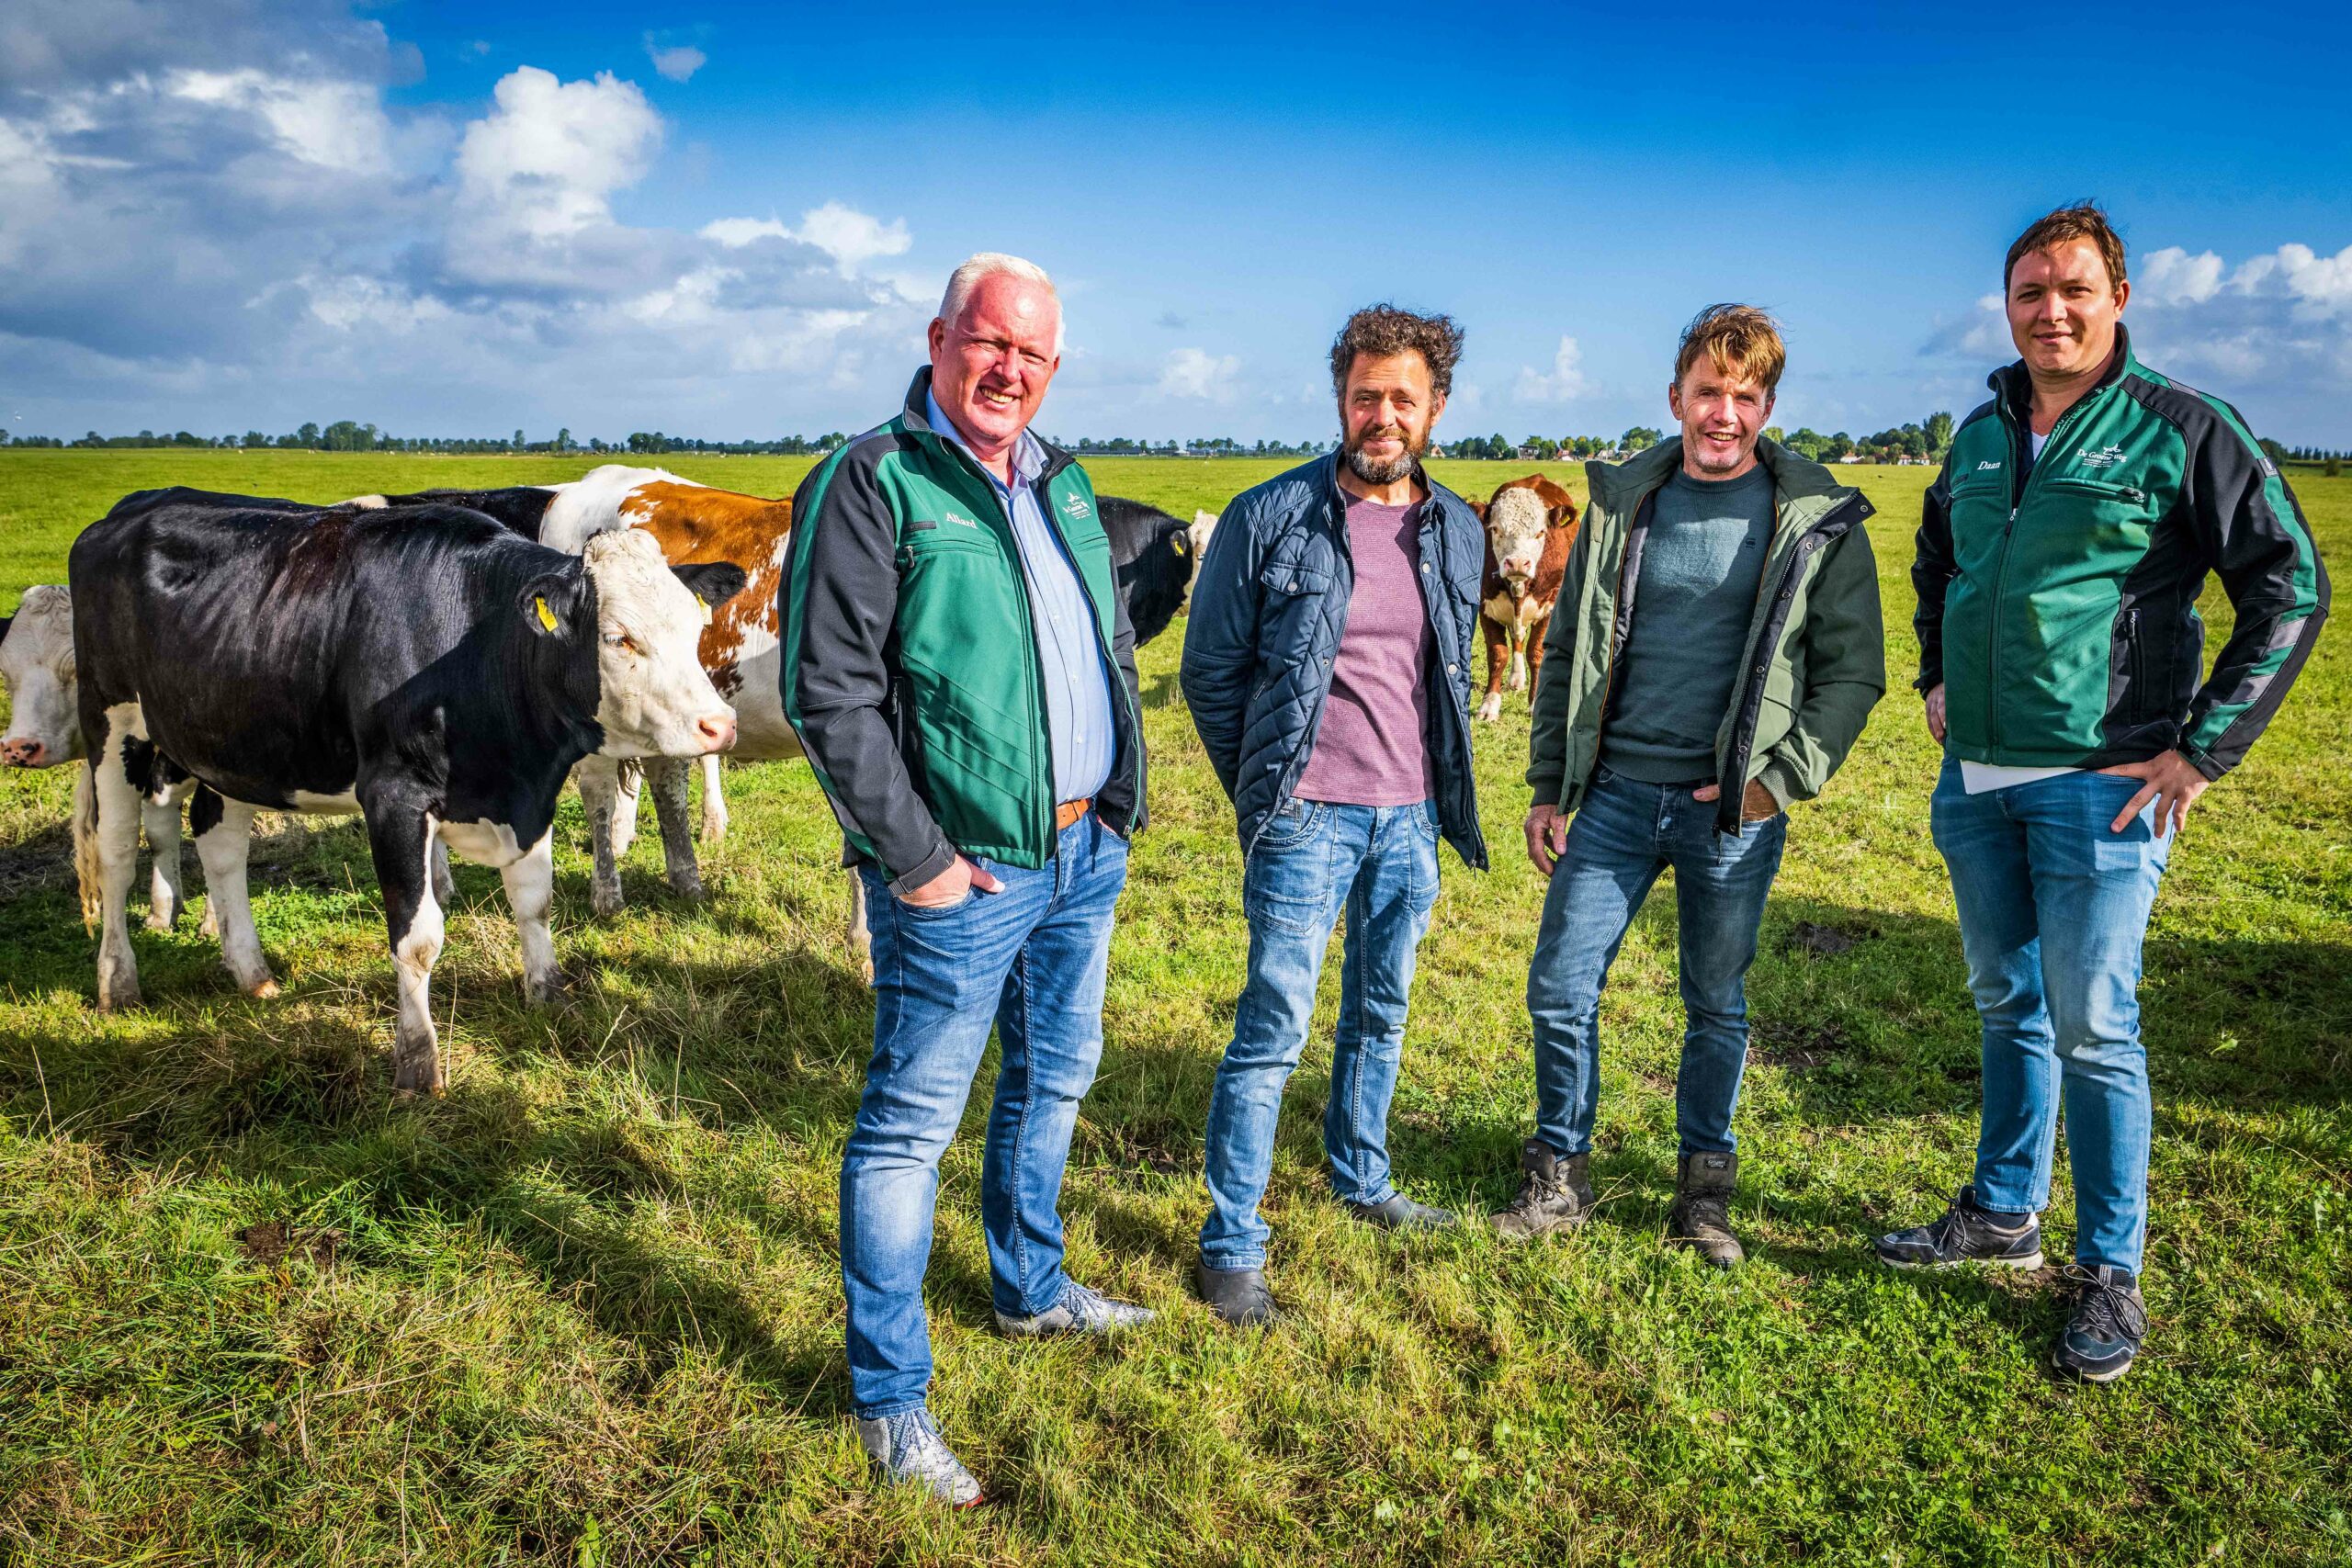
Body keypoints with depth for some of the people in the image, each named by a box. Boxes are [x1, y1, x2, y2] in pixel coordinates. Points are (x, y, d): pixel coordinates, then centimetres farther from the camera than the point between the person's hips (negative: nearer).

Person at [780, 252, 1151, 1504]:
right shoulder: (872, 482, -11)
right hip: (961, 870, -8)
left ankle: (1030, 1289, 44)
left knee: (1054, 1080, 22)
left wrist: (1123, 795, 13)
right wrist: (913, 857, -18)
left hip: (1086, 852, 8)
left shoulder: (1064, 484, 12)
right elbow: (826, 690, -17)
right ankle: (889, 1397, 16)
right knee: (913, 1123, 1)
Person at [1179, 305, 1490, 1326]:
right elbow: (1210, 670, -1)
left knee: (1382, 1010, 18)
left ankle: (1362, 1181, 38)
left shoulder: (1459, 534, 7)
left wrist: (1441, 794, 15)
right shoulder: (1272, 517, -8)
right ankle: (1232, 1246, 7)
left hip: (1412, 816, 5)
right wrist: (1262, 791, 4)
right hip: (1307, 817, -5)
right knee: (1274, 1026, -4)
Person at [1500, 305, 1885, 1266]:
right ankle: (1560, 1177, 22)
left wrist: (1780, 781, -11)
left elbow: (1853, 671, 0)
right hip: (1616, 792, 2)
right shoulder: (1624, 502, 6)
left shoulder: (1818, 520, -2)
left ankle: (1704, 1186, 29)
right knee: (1560, 989, 3)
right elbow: (1567, 651, 10)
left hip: (1733, 809, -2)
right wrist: (1548, 788, 7)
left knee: (1718, 1006, 10)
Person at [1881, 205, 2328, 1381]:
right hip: (1974, 779, 6)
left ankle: (2110, 1272, 14)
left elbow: (2291, 590, -6)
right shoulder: (1981, 433, 10)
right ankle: (2002, 1215, 31)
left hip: (2101, 786, -5)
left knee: (2092, 1031, -2)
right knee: (2007, 1009, 16)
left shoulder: (2181, 430, -7)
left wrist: (2203, 750, -10)